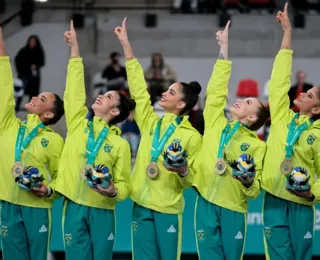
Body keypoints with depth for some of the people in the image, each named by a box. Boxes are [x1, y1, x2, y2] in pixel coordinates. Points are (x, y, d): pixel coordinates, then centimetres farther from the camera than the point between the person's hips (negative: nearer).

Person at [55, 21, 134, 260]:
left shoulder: (120, 144, 3)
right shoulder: (78, 123, 9)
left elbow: (124, 184, 3)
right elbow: (75, 87, 6)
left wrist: (113, 191, -20)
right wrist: (75, 48, 4)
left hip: (102, 211, -2)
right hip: (74, 208, 2)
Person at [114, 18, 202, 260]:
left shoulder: (191, 136, -3)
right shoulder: (151, 122, 9)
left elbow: (192, 178, 1)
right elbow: (139, 88, 8)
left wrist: (183, 171, -24)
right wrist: (126, 44, 6)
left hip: (168, 207, -4)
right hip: (142, 204, 4)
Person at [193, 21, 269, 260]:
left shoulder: (257, 145, 5)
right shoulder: (216, 124, 13)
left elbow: (256, 189, 2)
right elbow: (216, 91, 11)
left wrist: (249, 181, -22)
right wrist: (224, 50, 12)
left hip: (234, 207, -2)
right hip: (206, 204, 2)